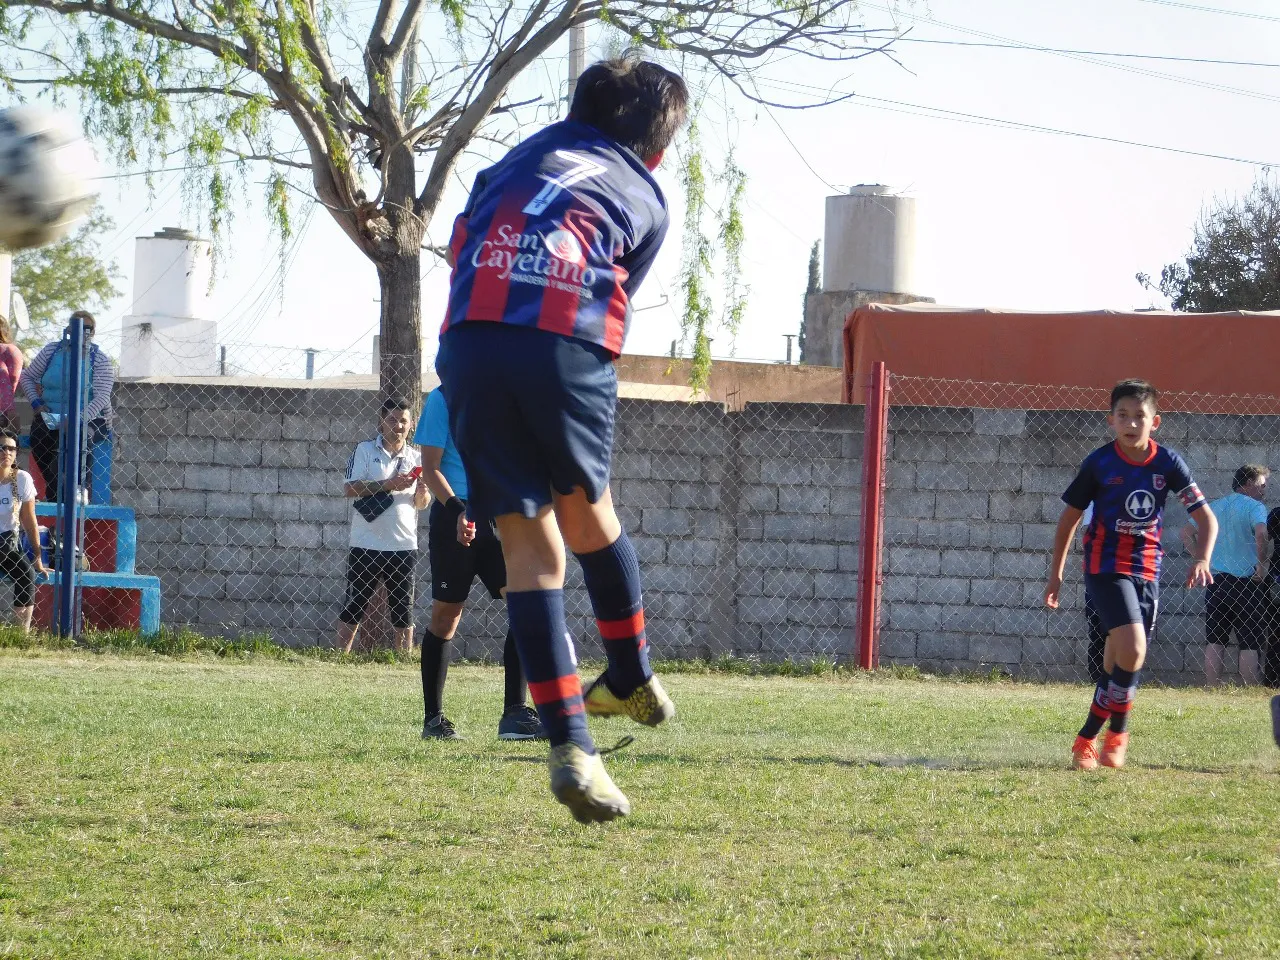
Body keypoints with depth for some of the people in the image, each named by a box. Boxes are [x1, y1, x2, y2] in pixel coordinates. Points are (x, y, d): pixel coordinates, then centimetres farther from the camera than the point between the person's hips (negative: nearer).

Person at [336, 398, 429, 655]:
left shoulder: (416, 458, 11)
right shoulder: (365, 450, 2)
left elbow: (421, 504, 15)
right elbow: (349, 488, -8)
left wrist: (422, 492, -9)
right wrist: (388, 484, -18)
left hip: (404, 545, 2)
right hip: (366, 544, -2)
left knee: (404, 612, 3)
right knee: (352, 608, 2)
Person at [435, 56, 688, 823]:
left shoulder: (531, 152, 28)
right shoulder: (646, 199, 21)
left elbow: (461, 239, 23)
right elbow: (617, 301, 17)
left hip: (471, 339, 2)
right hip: (569, 348, -2)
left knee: (529, 543, 4)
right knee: (587, 509, 25)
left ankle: (571, 745, -5)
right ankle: (635, 680, 38)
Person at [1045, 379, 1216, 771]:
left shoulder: (1167, 463, -4)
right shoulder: (1099, 463, -8)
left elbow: (1206, 517, -3)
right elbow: (1070, 517, 3)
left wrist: (1202, 559, -21)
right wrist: (1056, 574, 5)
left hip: (1146, 572, 3)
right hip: (1106, 566, -3)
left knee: (1119, 664, 6)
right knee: (1132, 649, -21)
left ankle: (1087, 739, 21)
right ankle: (1117, 733, -4)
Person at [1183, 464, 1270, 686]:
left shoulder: (1213, 507, 14)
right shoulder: (1254, 507, -7)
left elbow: (1187, 532, 16)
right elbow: (1261, 533, -25)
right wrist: (1261, 564, -15)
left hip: (1216, 581, 5)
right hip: (1247, 583, -5)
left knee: (1214, 642, 7)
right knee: (1250, 643, -2)